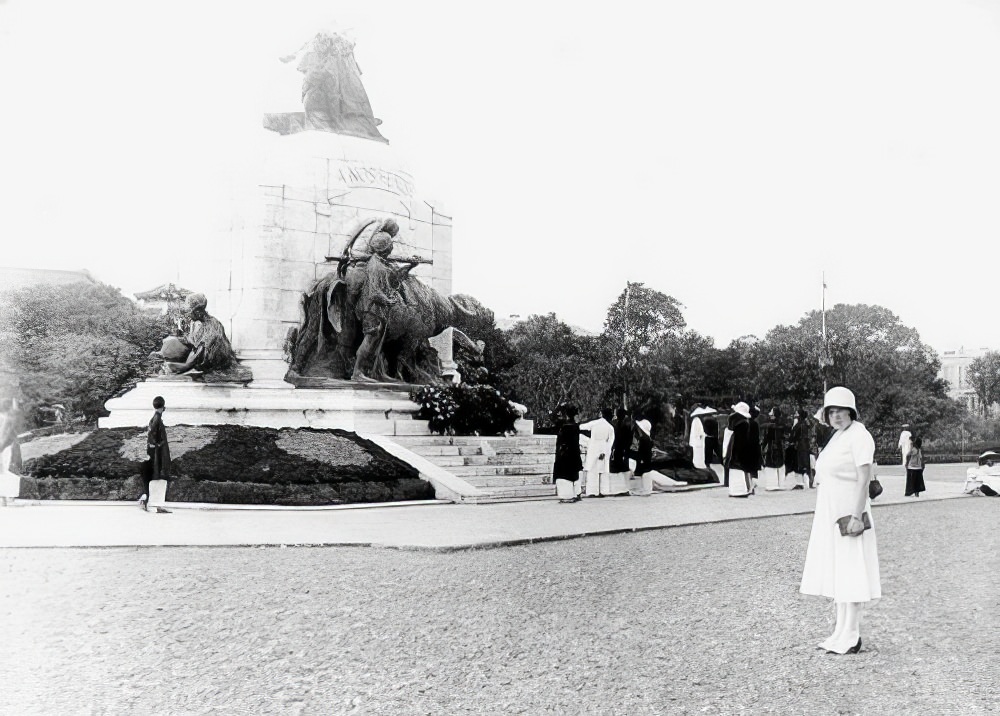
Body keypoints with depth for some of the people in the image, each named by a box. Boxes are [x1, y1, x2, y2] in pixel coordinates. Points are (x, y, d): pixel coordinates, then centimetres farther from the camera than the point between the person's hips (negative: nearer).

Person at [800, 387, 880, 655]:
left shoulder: (858, 435, -12)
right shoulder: (837, 436, 16)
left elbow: (864, 477, -18)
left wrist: (857, 515, -23)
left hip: (849, 514, -9)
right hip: (830, 514, 9)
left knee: (850, 573, -5)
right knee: (836, 572, 12)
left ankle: (851, 637, 1)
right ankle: (841, 631, 19)